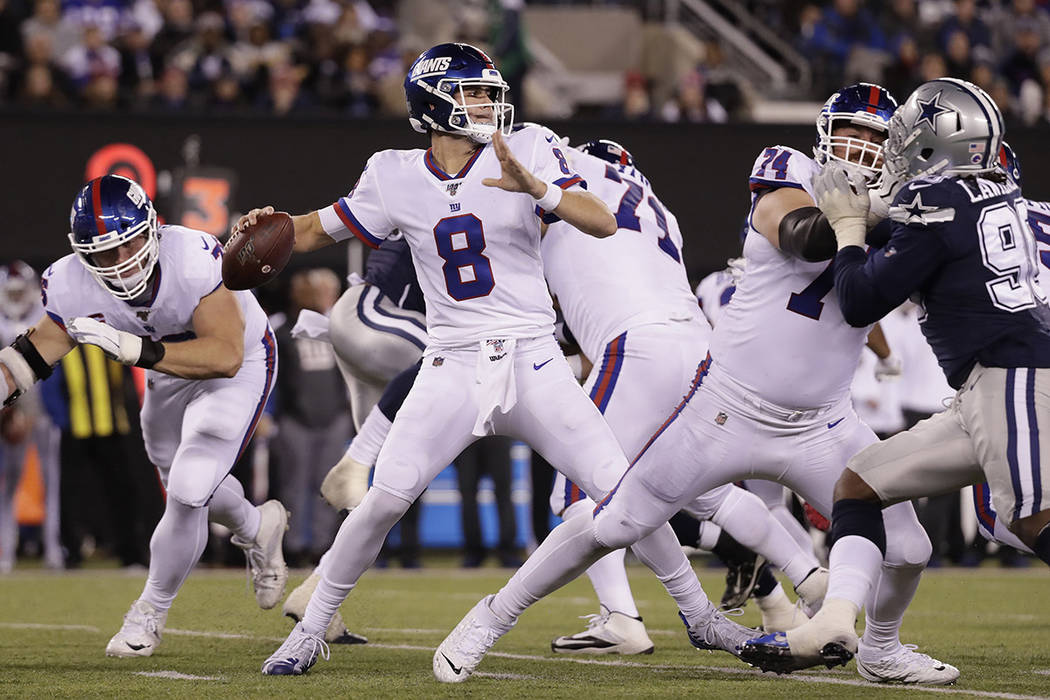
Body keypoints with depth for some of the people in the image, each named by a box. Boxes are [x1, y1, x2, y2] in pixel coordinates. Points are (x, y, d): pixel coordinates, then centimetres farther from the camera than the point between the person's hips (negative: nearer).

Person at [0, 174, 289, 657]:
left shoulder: (193, 259, -42)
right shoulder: (72, 286, -28)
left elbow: (225, 356, -45)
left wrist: (133, 349, -51)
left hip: (239, 367, -6)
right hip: (168, 376, 6)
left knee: (188, 494, -14)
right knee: (183, 485, 25)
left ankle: (151, 612, 11)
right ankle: (258, 529, 58)